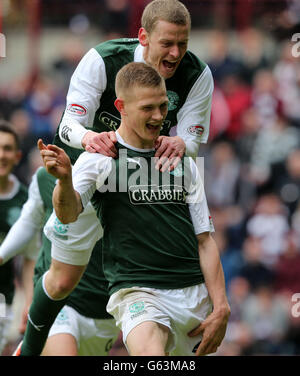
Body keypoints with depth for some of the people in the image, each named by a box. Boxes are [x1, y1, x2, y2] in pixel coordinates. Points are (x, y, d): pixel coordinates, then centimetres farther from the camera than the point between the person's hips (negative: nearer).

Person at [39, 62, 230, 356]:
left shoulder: (183, 162, 17)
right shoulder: (101, 158, 1)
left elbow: (204, 241, 17)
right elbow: (68, 215, -15)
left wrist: (221, 308, 6)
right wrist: (64, 179, -38)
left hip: (196, 294, 6)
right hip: (137, 292, -6)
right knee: (150, 354, -32)